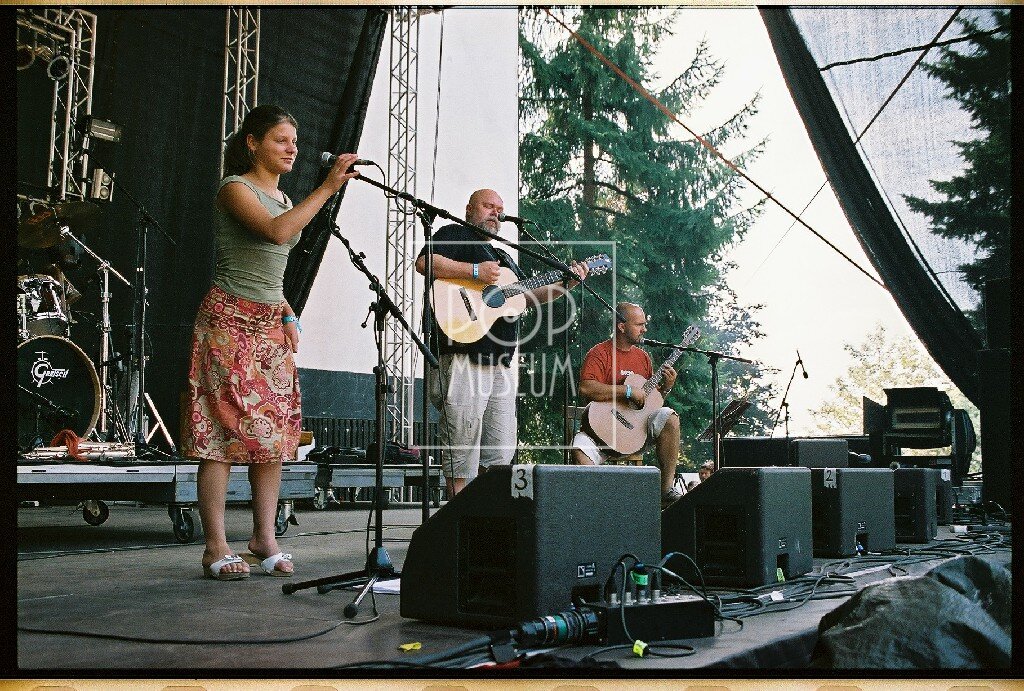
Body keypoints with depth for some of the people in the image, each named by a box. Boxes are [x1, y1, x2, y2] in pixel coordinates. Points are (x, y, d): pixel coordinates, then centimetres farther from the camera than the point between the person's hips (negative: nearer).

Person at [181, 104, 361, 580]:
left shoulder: (282, 198, 18)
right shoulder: (235, 188, -6)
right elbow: (277, 231, -25)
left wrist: (288, 316, 10)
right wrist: (328, 187, -25)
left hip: (271, 323, 8)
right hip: (231, 321, -8)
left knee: (274, 433, 3)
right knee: (224, 431, -8)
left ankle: (265, 540, 9)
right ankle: (216, 548, -5)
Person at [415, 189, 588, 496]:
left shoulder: (503, 256, 30)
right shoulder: (454, 234, 4)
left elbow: (530, 296, 27)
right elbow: (425, 263, -14)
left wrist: (567, 284, 13)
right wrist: (476, 271, -17)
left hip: (501, 361, 9)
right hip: (465, 353, -9)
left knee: (501, 451, 8)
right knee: (463, 447, -9)